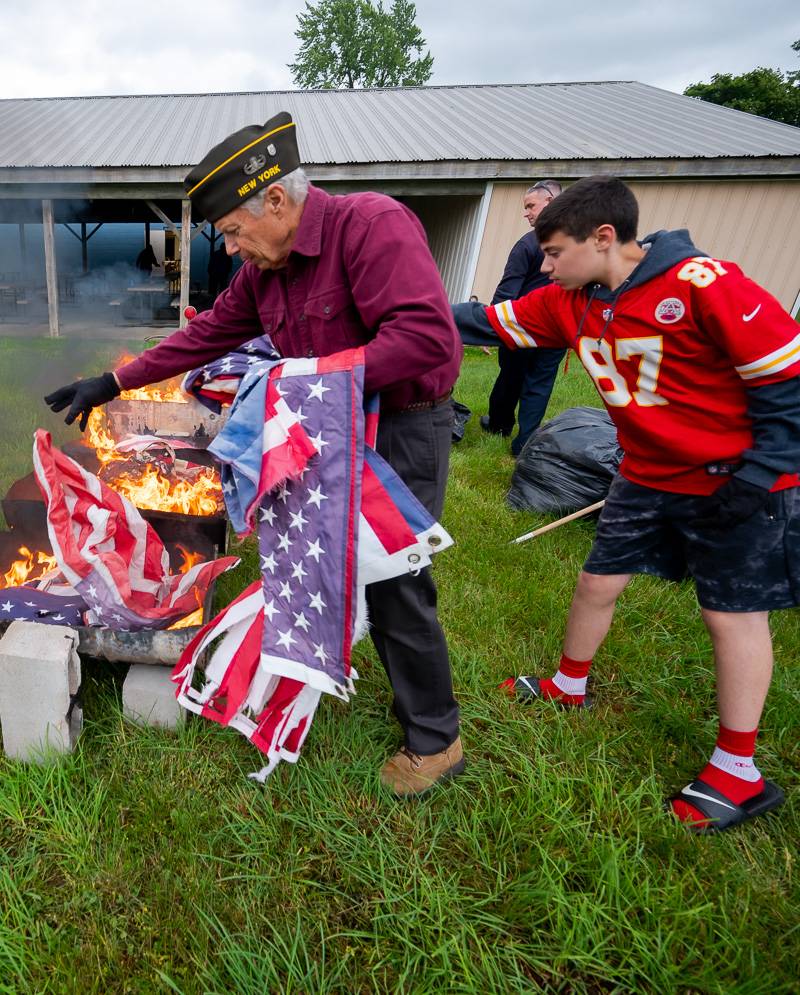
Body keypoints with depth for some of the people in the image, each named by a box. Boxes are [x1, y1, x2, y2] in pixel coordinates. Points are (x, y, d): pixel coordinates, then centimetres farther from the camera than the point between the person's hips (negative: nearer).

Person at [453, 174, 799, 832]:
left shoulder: (704, 285, -22)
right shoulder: (572, 302, -1)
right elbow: (492, 322, 5)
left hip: (738, 483, -6)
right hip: (648, 477, 7)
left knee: (734, 614, 2)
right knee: (597, 582, 12)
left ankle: (738, 774, 18)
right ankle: (568, 688, 37)